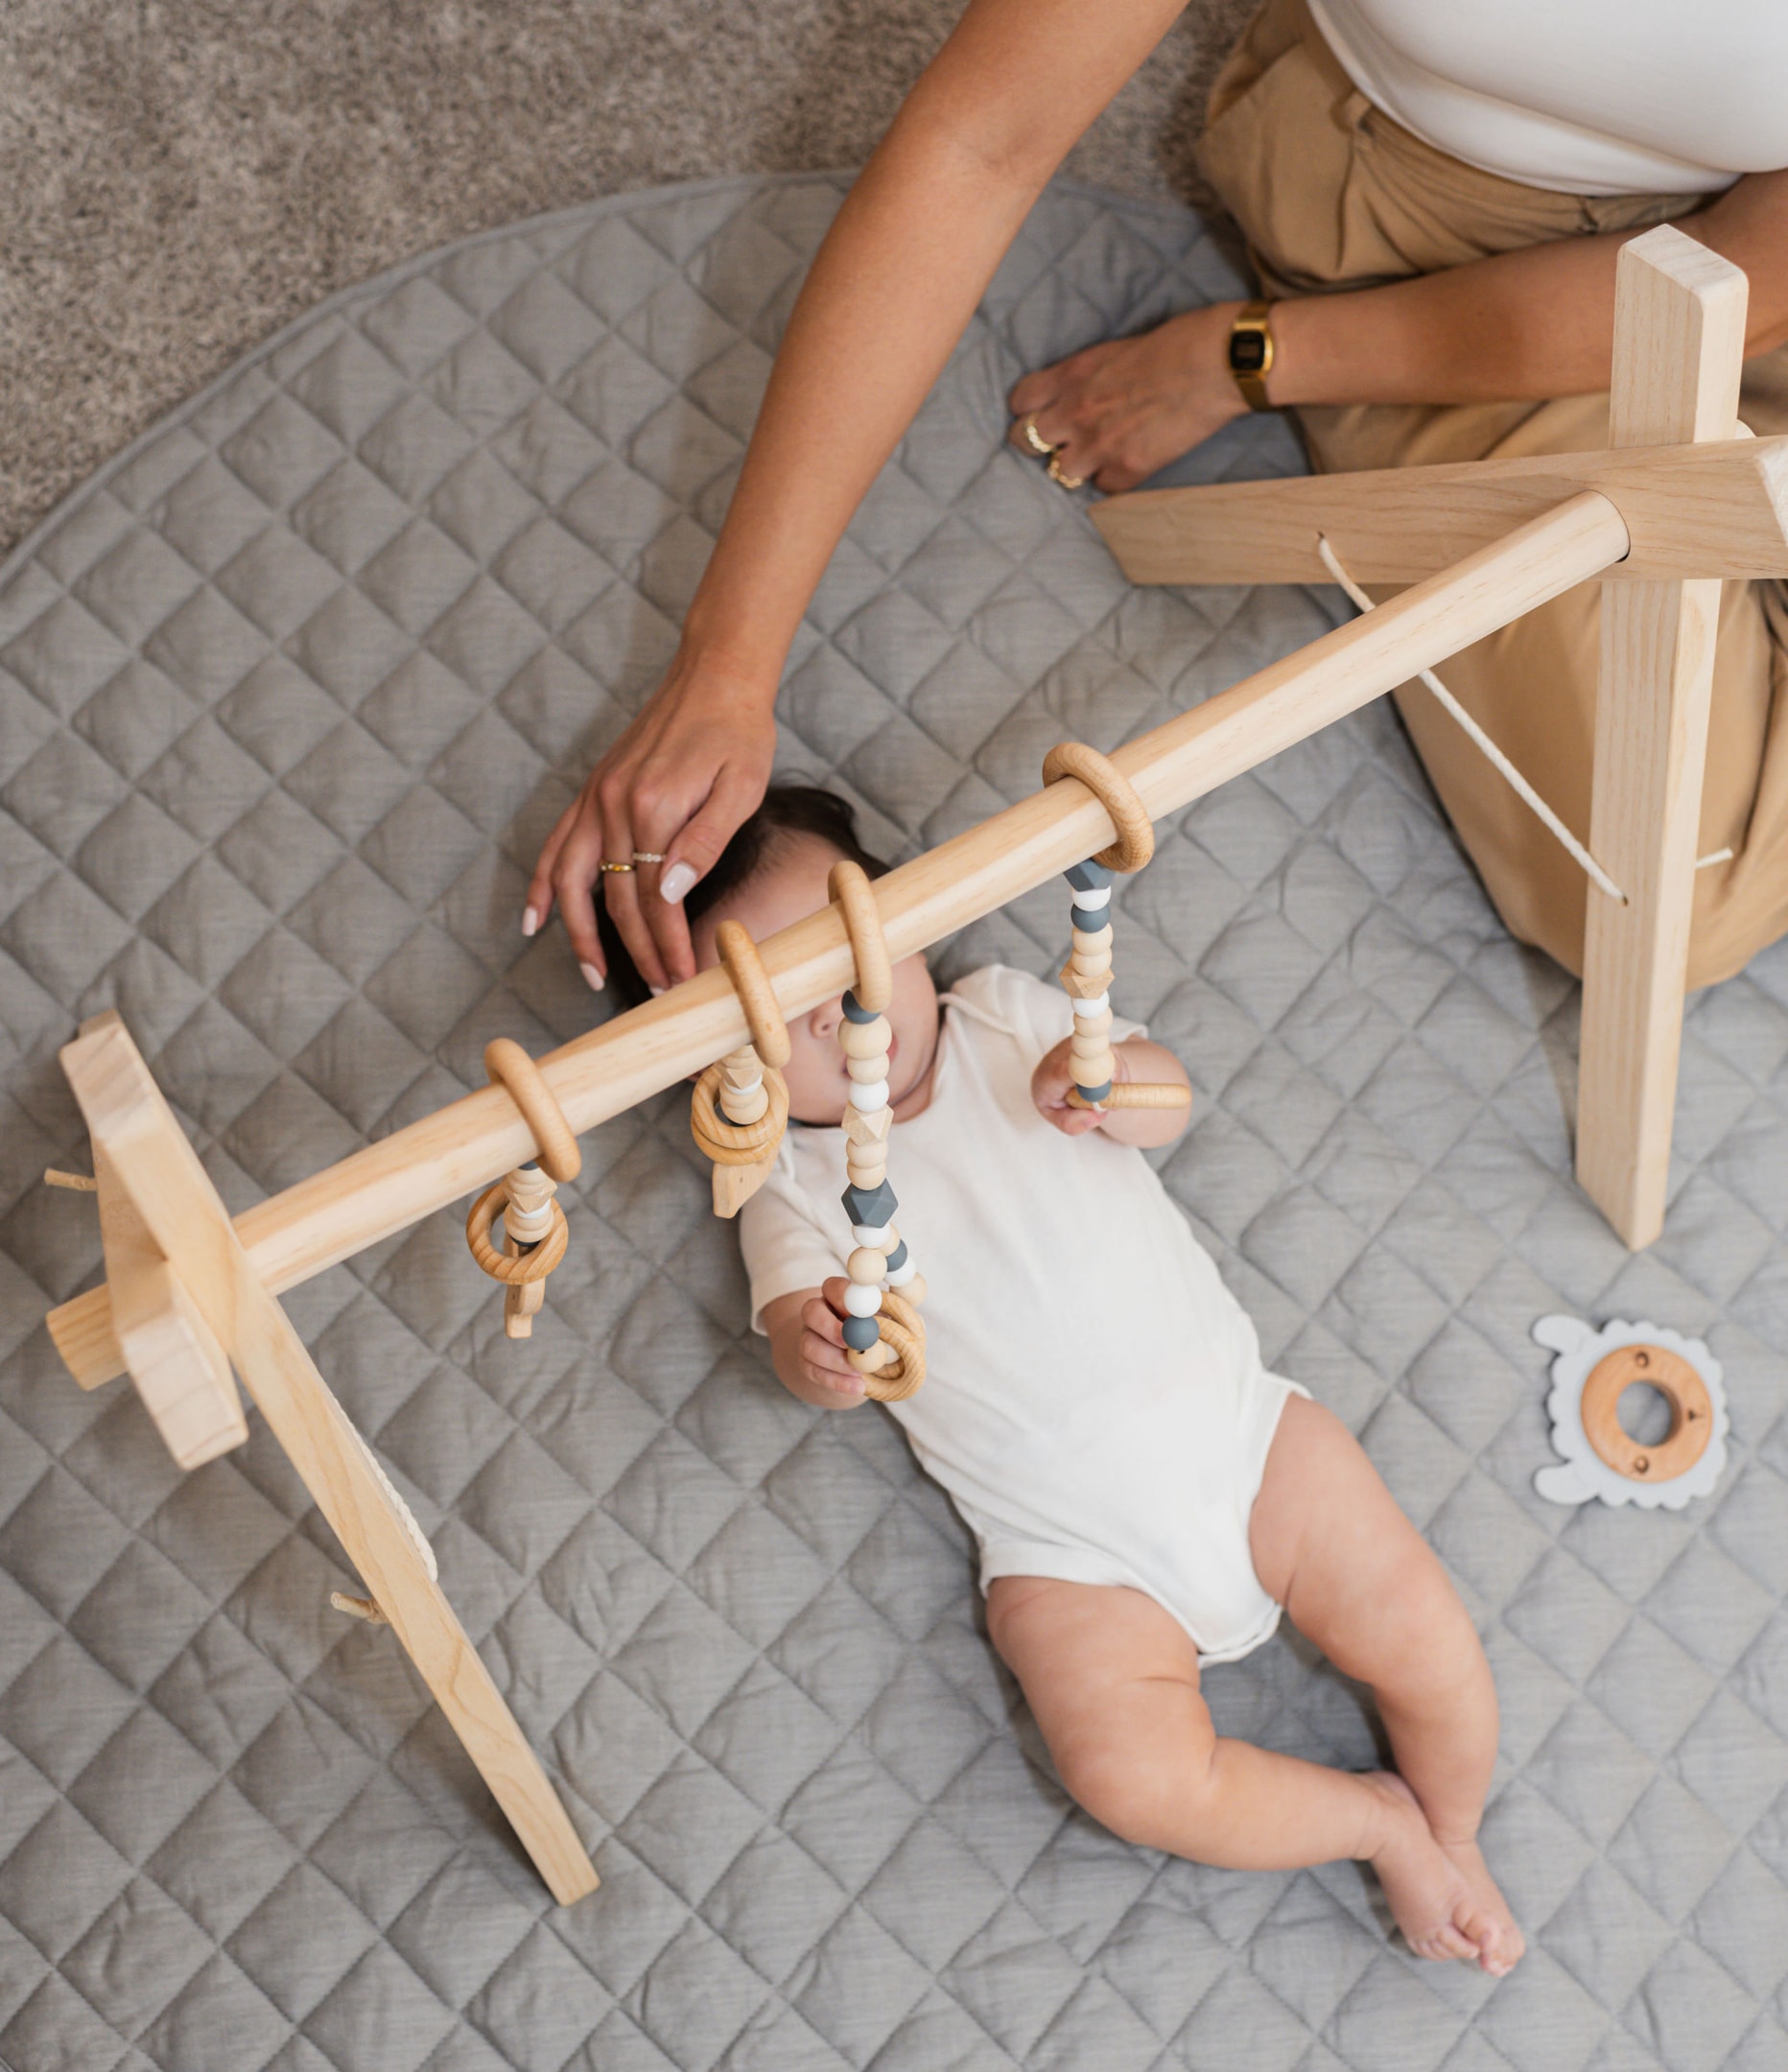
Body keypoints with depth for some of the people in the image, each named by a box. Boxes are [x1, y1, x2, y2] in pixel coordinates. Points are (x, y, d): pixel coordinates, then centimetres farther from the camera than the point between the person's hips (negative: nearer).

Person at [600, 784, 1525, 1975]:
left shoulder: (1006, 1015, 8)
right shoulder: (793, 1187, 2)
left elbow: (1170, 1105, 5)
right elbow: (796, 1321, -12)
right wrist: (816, 1346, -37)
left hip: (1238, 1427, 2)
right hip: (1077, 1558, -1)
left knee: (1426, 1639, -8)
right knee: (1133, 1776, -20)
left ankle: (1451, 1832, 24)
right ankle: (1378, 1820, 6)